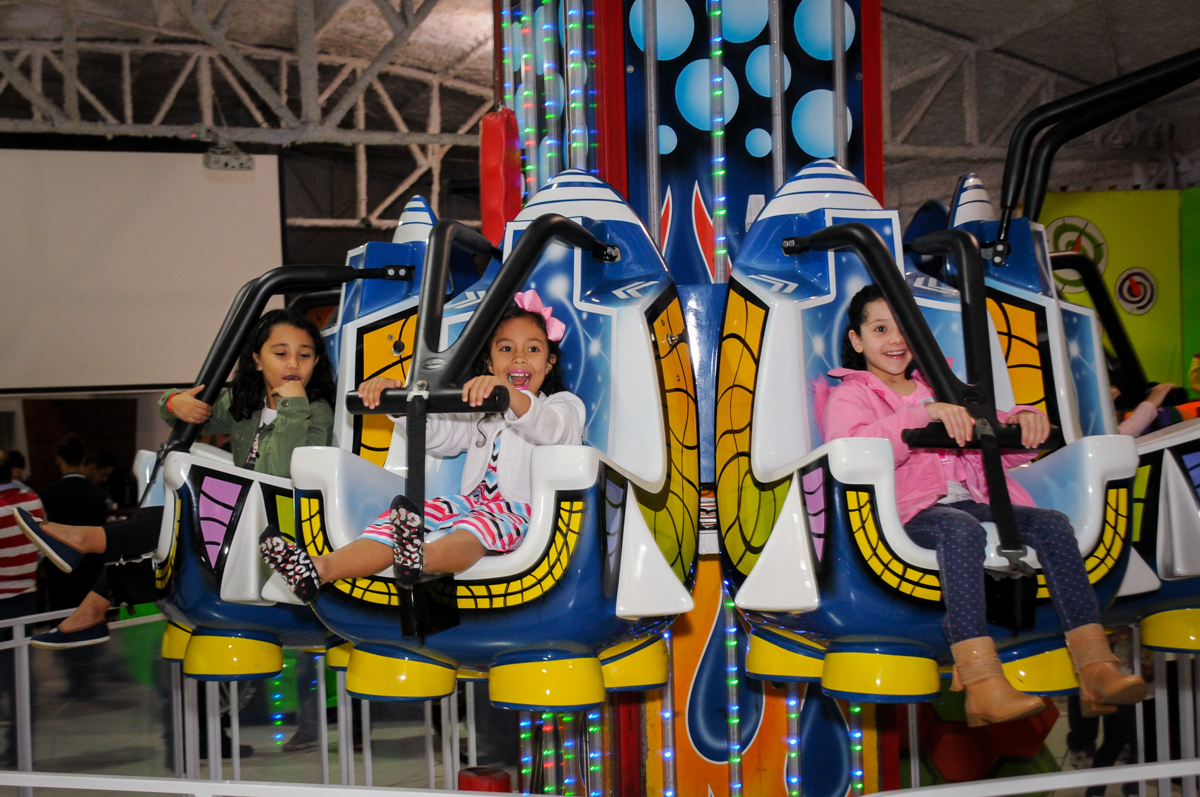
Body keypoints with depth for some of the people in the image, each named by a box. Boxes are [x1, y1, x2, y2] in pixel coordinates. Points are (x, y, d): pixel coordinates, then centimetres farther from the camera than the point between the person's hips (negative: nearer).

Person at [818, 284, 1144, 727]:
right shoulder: (849, 395, 12)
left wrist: (1023, 420, 0)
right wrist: (925, 413, -22)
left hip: (970, 501, 6)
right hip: (908, 511, -6)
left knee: (1052, 523, -20)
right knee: (961, 530, -38)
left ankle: (1096, 671, -30)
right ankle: (982, 686, -50)